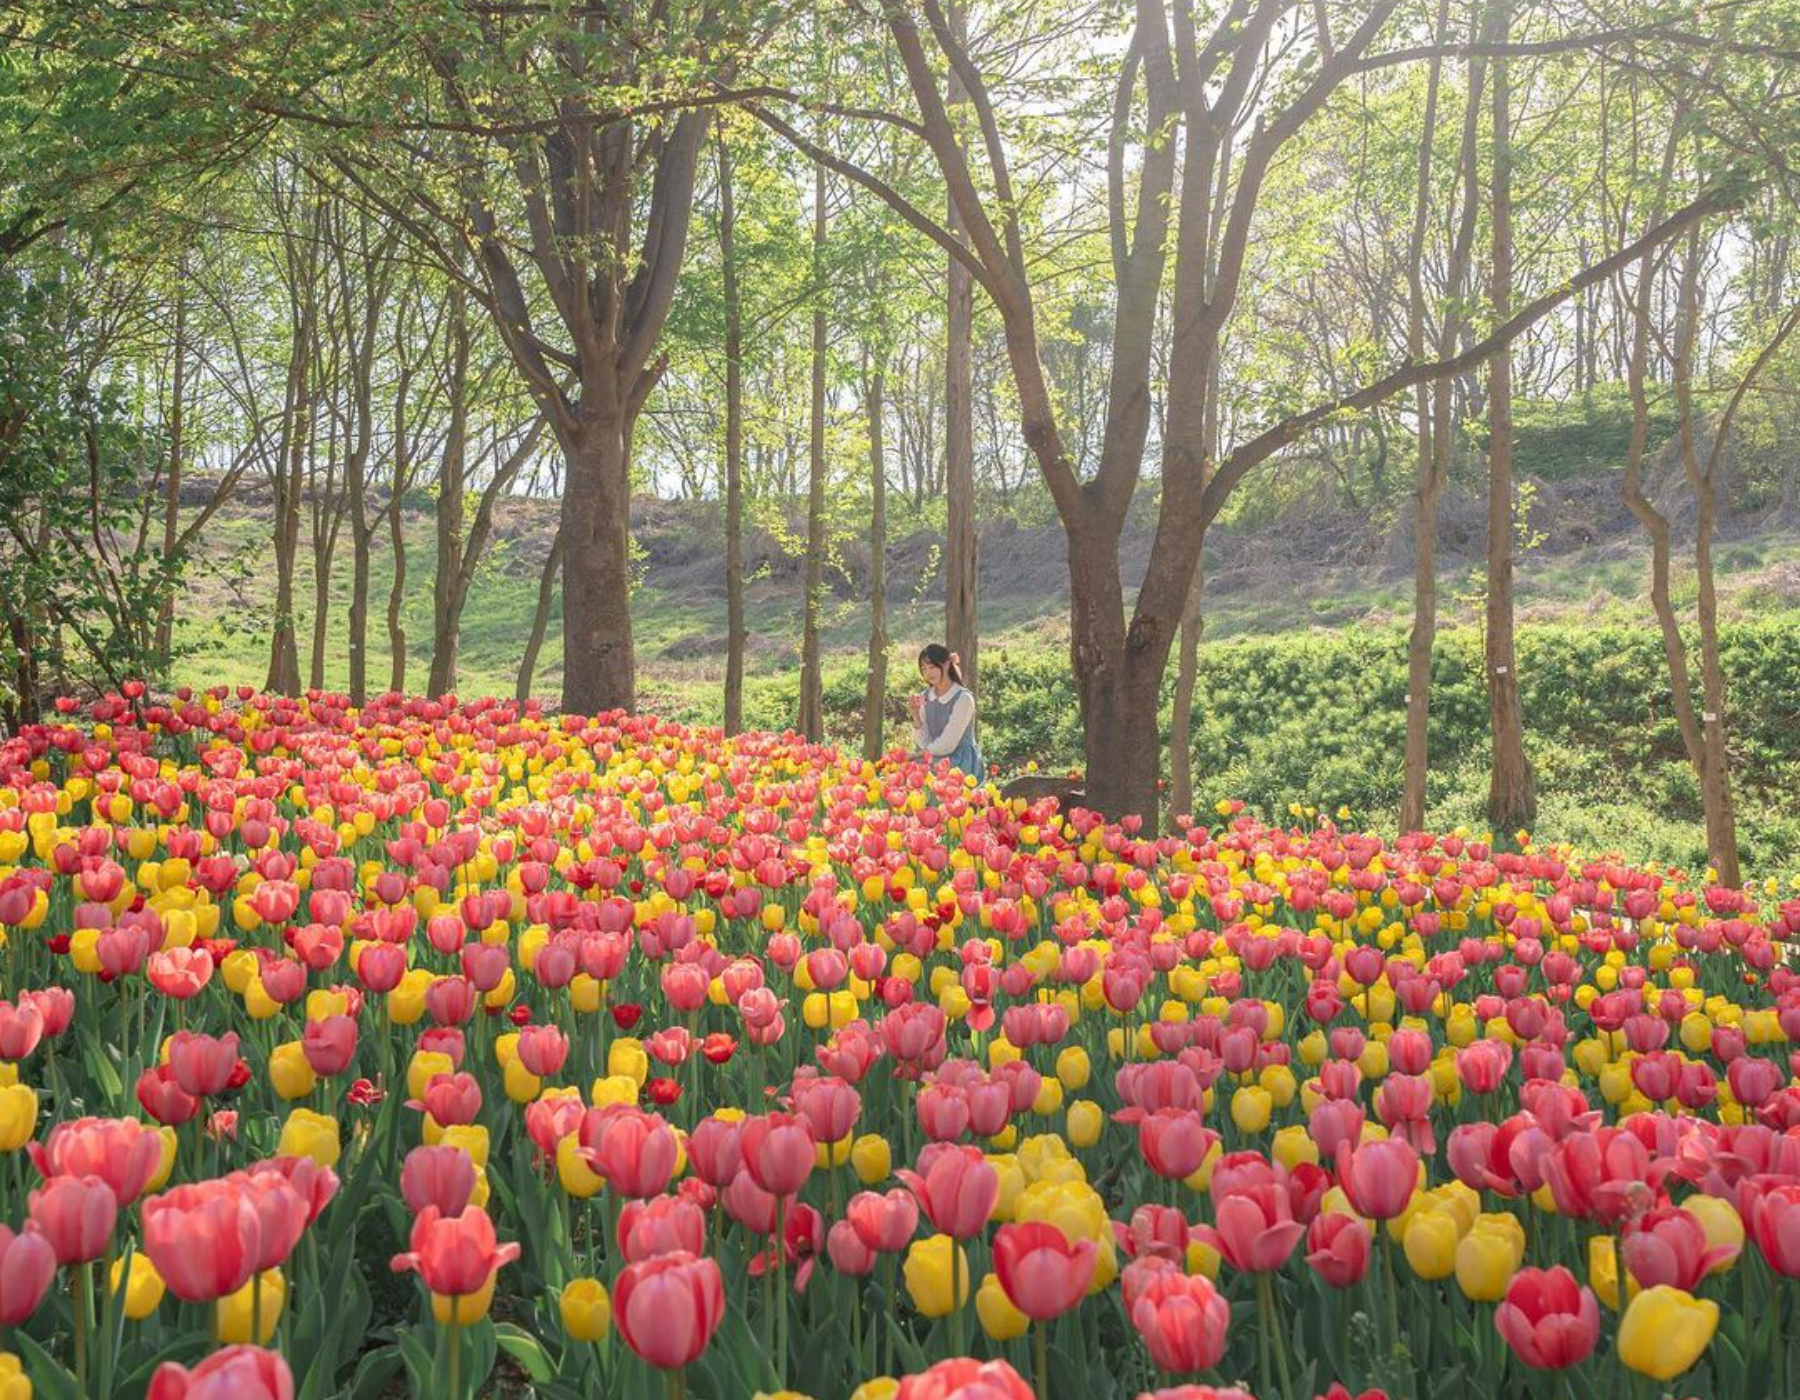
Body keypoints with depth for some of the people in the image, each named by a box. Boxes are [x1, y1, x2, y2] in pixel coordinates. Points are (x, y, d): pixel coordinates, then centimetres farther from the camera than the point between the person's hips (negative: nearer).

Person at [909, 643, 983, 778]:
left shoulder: (963, 698, -10)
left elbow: (947, 744, -11)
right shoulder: (924, 697, 7)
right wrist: (915, 715, -11)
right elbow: (924, 743, 4)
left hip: (960, 764, -5)